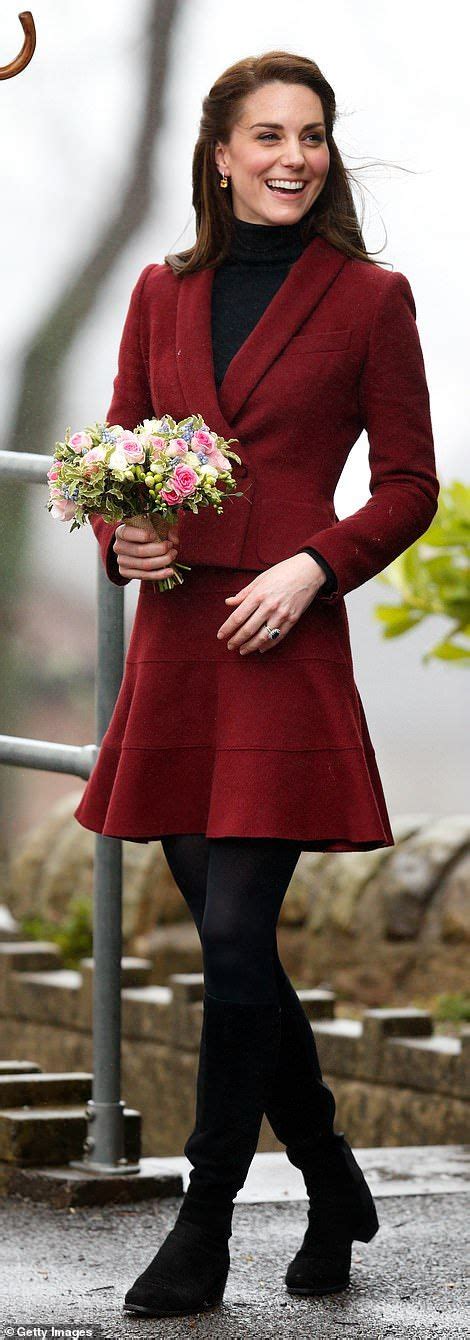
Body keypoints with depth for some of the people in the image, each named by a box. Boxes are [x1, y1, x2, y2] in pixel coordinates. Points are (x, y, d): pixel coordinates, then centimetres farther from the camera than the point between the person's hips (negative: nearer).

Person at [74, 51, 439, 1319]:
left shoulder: (369, 298, 1)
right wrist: (121, 538, -4)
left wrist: (311, 567, -13)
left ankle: (204, 1226, 1)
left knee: (236, 935, -10)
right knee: (230, 940, 8)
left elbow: (410, 485, 1)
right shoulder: (164, 292, 12)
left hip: (286, 644, -5)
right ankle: (334, 1189, 25)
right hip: (174, 639, 5)